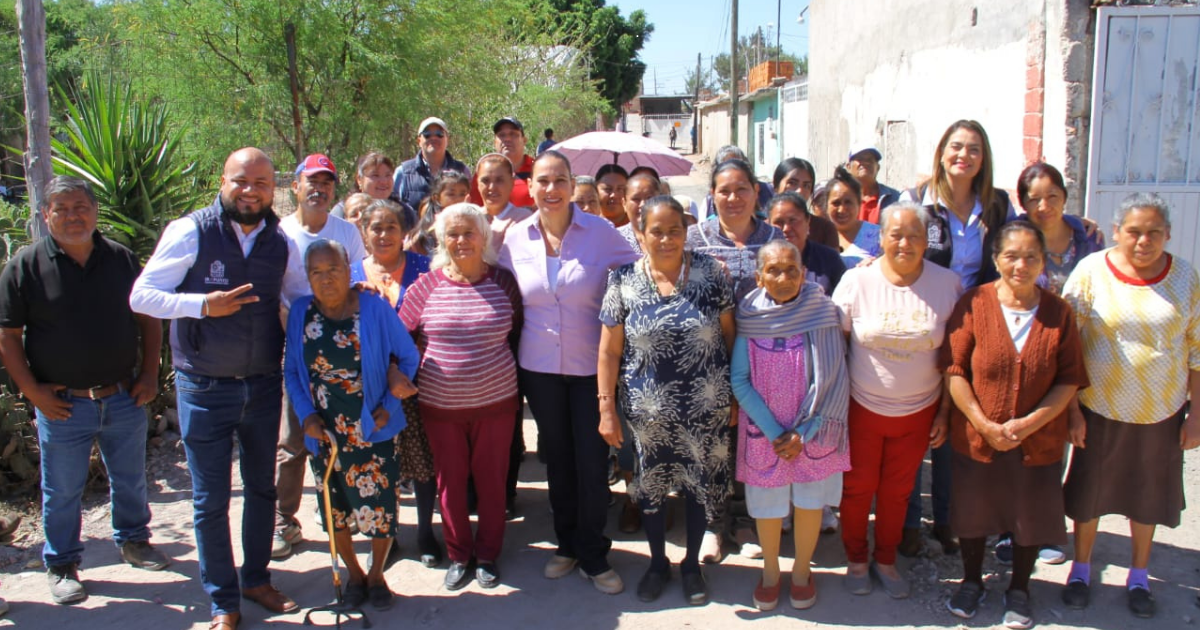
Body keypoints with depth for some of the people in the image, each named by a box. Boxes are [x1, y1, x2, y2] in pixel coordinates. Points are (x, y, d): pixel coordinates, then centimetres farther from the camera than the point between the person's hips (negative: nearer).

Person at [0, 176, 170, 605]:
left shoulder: (121, 259, 3)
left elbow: (149, 317, 10)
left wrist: (149, 373, 2)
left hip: (124, 398, 3)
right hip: (63, 405, -3)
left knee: (130, 480, 18)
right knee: (62, 492, 11)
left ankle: (133, 541, 40)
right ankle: (61, 566, 29)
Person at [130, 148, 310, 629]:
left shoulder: (281, 243, 1)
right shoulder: (190, 232, -11)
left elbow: (302, 299, 13)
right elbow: (141, 296, -12)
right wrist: (204, 305, -25)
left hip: (263, 385, 4)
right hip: (205, 387, -4)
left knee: (262, 488, 18)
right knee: (211, 500, 7)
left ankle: (257, 579, 38)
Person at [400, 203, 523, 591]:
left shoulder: (503, 282, -3)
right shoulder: (427, 284, -4)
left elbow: (518, 331, 7)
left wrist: (505, 368, 0)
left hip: (495, 402, 0)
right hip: (440, 404, 1)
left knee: (491, 479, 10)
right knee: (450, 480, 11)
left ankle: (488, 554, 29)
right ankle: (458, 555, 30)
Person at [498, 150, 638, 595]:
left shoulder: (600, 232, -9)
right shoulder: (515, 237, 0)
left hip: (591, 364, -3)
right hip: (539, 366, 3)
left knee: (592, 460, 1)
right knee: (557, 457, 14)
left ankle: (593, 556, 19)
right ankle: (567, 544, 32)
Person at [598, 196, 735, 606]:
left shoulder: (711, 273, -5)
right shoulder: (623, 281, -6)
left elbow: (729, 334, 1)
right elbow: (609, 350, -3)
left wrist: (736, 394, 2)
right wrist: (607, 409, -5)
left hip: (707, 407, 0)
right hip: (649, 408, 0)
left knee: (700, 483, 13)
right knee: (651, 484, 15)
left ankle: (692, 564, 38)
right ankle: (657, 563, 39)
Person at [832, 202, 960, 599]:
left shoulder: (946, 284, -6)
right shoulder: (857, 280, -12)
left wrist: (945, 413, 0)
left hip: (918, 411, 2)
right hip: (862, 407, -1)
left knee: (897, 491, 16)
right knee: (858, 488, 13)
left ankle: (886, 561, 37)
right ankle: (855, 560, 35)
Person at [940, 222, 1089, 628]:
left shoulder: (1059, 312, -5)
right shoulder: (973, 304, -9)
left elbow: (1069, 380, -4)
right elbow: (954, 370, -10)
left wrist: (1029, 423, -15)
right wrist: (985, 425, -16)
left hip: (1039, 441, 1)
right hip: (975, 438, -1)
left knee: (1030, 516, 15)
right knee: (973, 514, 16)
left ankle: (1019, 590, 39)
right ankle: (972, 582, 40)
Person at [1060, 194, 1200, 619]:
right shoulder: (1091, 271, -11)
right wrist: (1071, 409, -9)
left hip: (1161, 413, 2)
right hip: (1100, 409, -2)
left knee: (1148, 496, 16)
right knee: (1088, 492, 13)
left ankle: (1139, 576, 37)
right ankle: (1081, 569, 34)